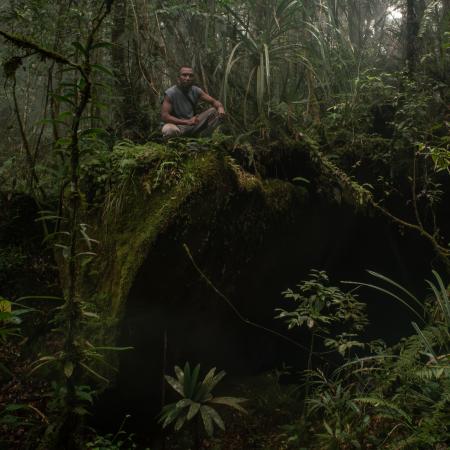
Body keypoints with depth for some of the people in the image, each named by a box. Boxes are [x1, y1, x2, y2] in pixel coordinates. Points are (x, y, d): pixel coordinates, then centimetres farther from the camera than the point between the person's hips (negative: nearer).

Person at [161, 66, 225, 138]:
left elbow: (214, 101, 4)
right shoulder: (170, 93, -17)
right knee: (169, 130, -41)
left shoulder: (196, 91, -2)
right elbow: (164, 116, -25)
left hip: (194, 124, 6)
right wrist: (187, 122, -35)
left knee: (215, 111, -7)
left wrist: (220, 107, -23)